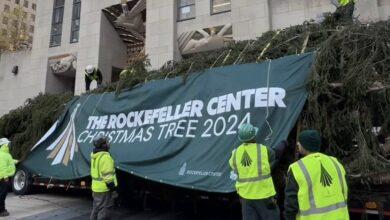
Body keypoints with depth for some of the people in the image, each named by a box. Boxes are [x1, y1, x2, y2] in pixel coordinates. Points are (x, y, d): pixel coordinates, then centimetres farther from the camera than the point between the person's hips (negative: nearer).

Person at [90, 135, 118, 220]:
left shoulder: (94, 155, 4)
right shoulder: (105, 157, -22)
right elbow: (108, 175, -23)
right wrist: (112, 187, -18)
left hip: (96, 188, 9)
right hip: (104, 189, -9)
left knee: (96, 209, 21)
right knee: (104, 210, 0)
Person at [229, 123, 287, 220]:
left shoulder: (235, 154, -4)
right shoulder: (264, 150, -13)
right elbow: (275, 155, 8)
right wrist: (283, 144, 28)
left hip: (246, 195, 3)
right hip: (264, 194, -3)